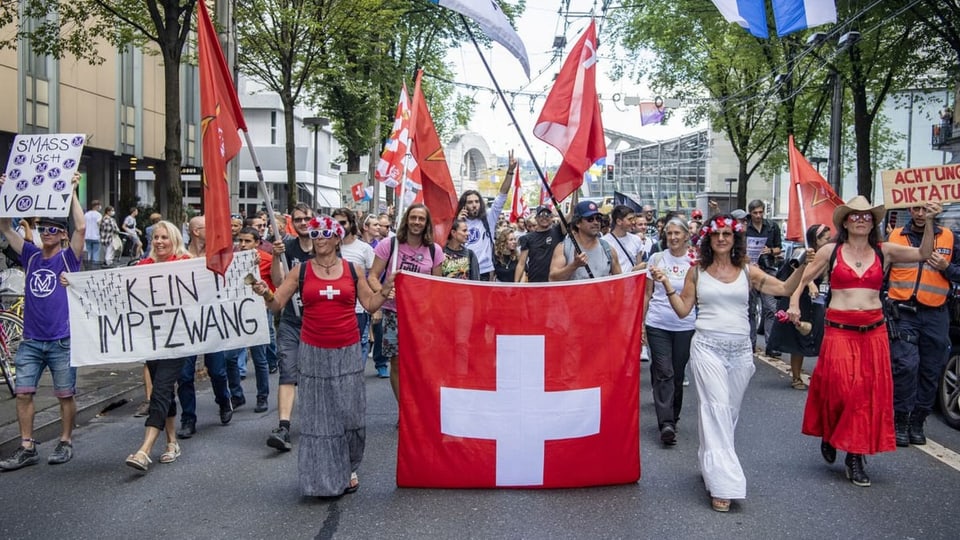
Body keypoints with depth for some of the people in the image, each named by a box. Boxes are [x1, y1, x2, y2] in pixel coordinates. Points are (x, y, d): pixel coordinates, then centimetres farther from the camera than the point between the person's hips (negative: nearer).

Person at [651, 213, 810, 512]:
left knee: (731, 410, 10)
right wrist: (666, 285, -7)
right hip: (707, 347, -3)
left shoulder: (748, 271, 8)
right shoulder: (697, 271, 5)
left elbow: (785, 288, 5)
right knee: (717, 408, -12)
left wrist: (804, 265, -6)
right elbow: (683, 310, 4)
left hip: (740, 349, 3)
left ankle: (711, 465, 29)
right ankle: (722, 482, -12)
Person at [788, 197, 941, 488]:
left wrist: (928, 222, -15)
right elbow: (803, 278, 10)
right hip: (839, 330, -2)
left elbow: (923, 254, -3)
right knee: (840, 390, -7)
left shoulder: (883, 251, 6)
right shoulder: (831, 251, 3)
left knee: (871, 393, 2)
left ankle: (855, 455, 13)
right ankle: (829, 434, 24)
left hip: (874, 331, 2)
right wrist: (794, 303, -4)